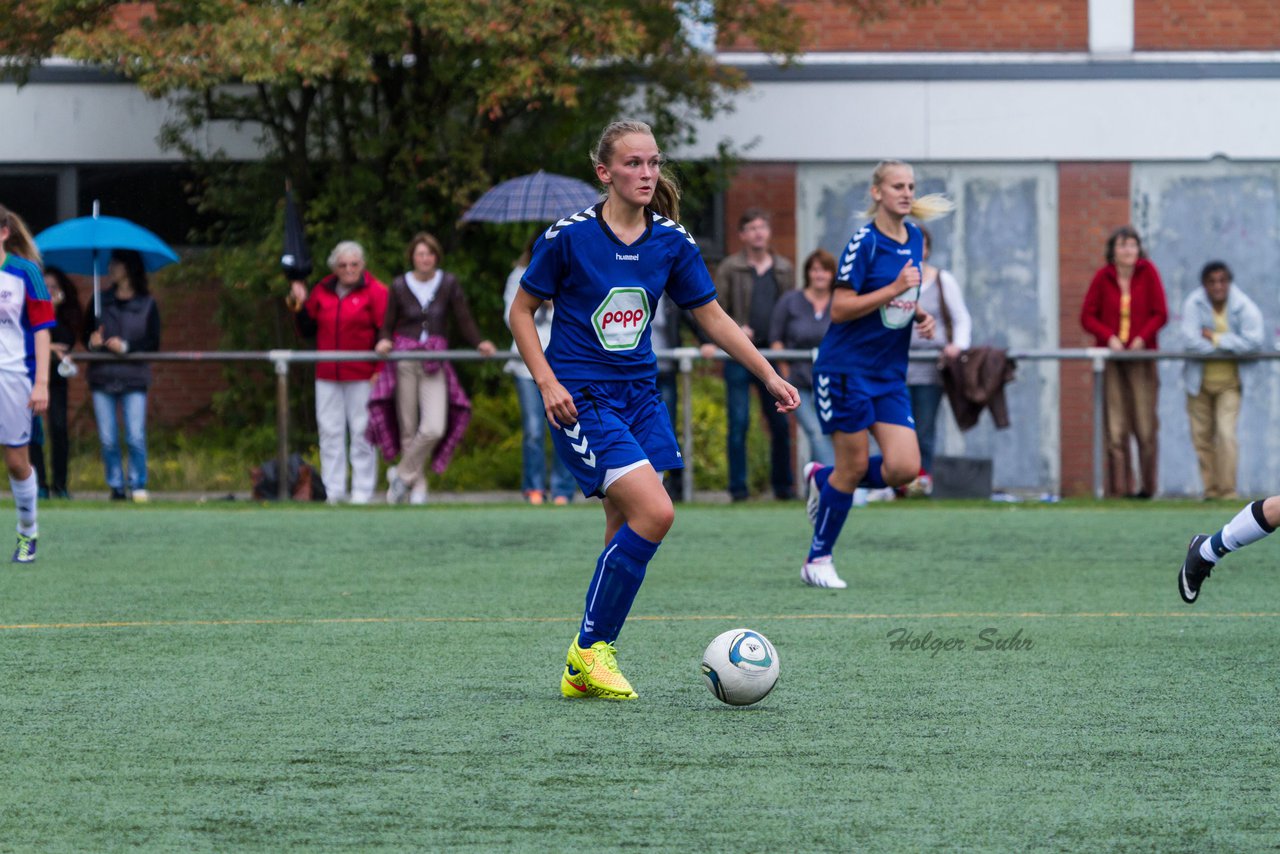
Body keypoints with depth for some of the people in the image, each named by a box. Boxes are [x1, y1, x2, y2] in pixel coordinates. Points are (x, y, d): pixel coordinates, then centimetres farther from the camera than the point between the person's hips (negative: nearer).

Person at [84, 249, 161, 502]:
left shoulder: (147, 305, 4)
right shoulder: (101, 301, 11)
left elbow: (153, 344, 0)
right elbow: (86, 335, 12)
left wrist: (126, 347, -14)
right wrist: (92, 342, -11)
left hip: (134, 377, -3)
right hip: (102, 376, 3)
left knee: (135, 437, -9)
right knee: (107, 439, 0)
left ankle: (138, 485, 3)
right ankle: (116, 486, 9)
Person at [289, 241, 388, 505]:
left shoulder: (375, 292, 0)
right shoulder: (321, 292, 12)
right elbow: (307, 331, 16)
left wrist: (380, 372, -11)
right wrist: (300, 306, 1)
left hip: (362, 376, -4)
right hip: (327, 376, 4)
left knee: (362, 432, -2)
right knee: (330, 431, 3)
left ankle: (363, 491, 3)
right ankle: (333, 490, 9)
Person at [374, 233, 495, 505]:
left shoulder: (449, 284, 6)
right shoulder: (400, 286, 5)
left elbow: (464, 320, 6)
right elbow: (388, 325, 8)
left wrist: (479, 343, -10)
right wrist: (384, 341, -13)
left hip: (435, 365, 0)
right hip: (405, 362, 0)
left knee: (434, 429, -16)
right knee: (408, 429, 0)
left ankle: (402, 474, 1)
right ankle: (417, 486, 11)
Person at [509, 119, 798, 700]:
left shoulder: (671, 241, 2)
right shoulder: (568, 237, -11)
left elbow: (712, 317, 12)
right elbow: (522, 311, -1)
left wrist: (769, 375, 6)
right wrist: (547, 381, -12)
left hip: (638, 392, 6)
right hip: (581, 397, -6)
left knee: (628, 532, 2)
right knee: (654, 511, -19)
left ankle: (585, 672, 12)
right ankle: (589, 649, -6)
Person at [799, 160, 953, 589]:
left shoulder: (914, 239, 9)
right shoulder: (864, 242, -13)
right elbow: (839, 309, -17)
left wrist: (920, 315, 4)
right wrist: (895, 289, -23)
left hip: (890, 375, 7)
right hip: (847, 370, -7)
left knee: (905, 467, -6)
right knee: (854, 466, -3)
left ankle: (823, 479, 21)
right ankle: (818, 560, 14)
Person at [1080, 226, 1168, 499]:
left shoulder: (1148, 272, 2)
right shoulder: (1103, 277, 2)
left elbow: (1160, 314, 3)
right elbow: (1088, 317, 5)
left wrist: (1142, 338, -11)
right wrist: (1109, 337, -10)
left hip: (1142, 356, 0)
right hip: (1111, 355, 0)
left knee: (1145, 425, -3)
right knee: (1115, 428, -4)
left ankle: (1147, 485, 6)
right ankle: (1118, 488, -2)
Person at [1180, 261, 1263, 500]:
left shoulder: (1245, 307, -11)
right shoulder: (1194, 303, -11)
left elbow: (1254, 341, -22)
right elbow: (1192, 340, -22)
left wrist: (1216, 338, -19)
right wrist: (1231, 344, -15)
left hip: (1229, 381, -2)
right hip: (1200, 380, 2)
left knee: (1226, 434, -14)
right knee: (1202, 436, 7)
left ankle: (1227, 491, -11)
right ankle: (1211, 489, 19)